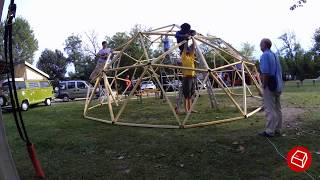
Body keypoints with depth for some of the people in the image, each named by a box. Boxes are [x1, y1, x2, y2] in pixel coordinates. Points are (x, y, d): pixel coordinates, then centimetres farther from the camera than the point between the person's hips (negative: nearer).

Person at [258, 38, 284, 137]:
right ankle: (277, 130, 20)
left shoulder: (264, 55, -11)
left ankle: (269, 131, -1)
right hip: (278, 85, 9)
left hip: (270, 86, -9)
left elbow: (265, 73, -20)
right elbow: (279, 71, 18)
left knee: (269, 109, -6)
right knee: (277, 108, 12)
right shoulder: (274, 55, 17)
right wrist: (278, 85, 22)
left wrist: (263, 87, -14)